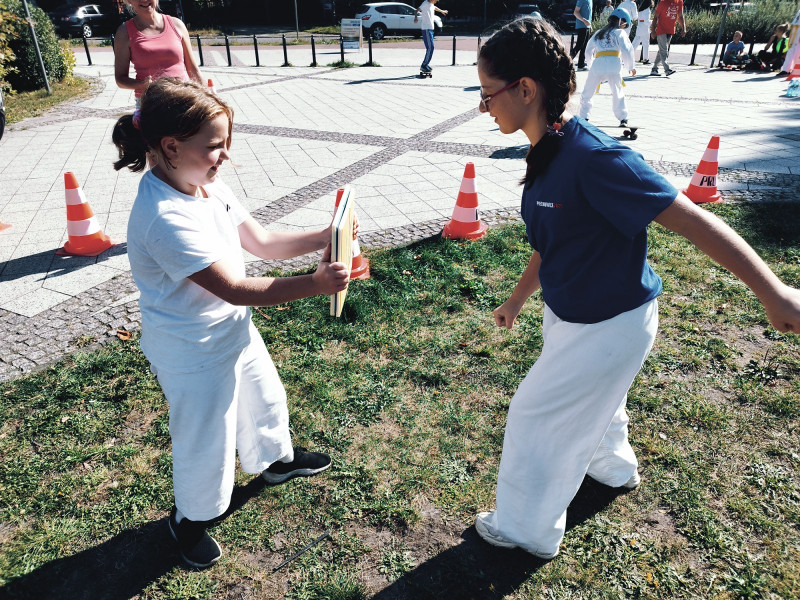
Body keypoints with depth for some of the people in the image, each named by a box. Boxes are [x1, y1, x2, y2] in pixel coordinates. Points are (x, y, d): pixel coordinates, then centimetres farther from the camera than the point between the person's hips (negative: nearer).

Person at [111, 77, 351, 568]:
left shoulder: (208, 185, -6)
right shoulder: (165, 218, -33)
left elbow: (261, 242, 0)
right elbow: (235, 289, -33)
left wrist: (321, 238, -13)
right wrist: (314, 284, -35)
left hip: (235, 328, 9)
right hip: (195, 353, -8)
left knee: (265, 398, 29)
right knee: (205, 441, 13)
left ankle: (276, 460, 59)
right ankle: (191, 518, 43)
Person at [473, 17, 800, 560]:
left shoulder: (593, 157, -30)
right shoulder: (546, 154, -2)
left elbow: (691, 219, -28)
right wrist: (518, 300, 21)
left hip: (609, 326, -8)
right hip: (571, 314, 8)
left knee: (537, 415, 7)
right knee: (590, 399, 30)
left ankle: (529, 531, 32)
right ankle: (615, 468, 61)